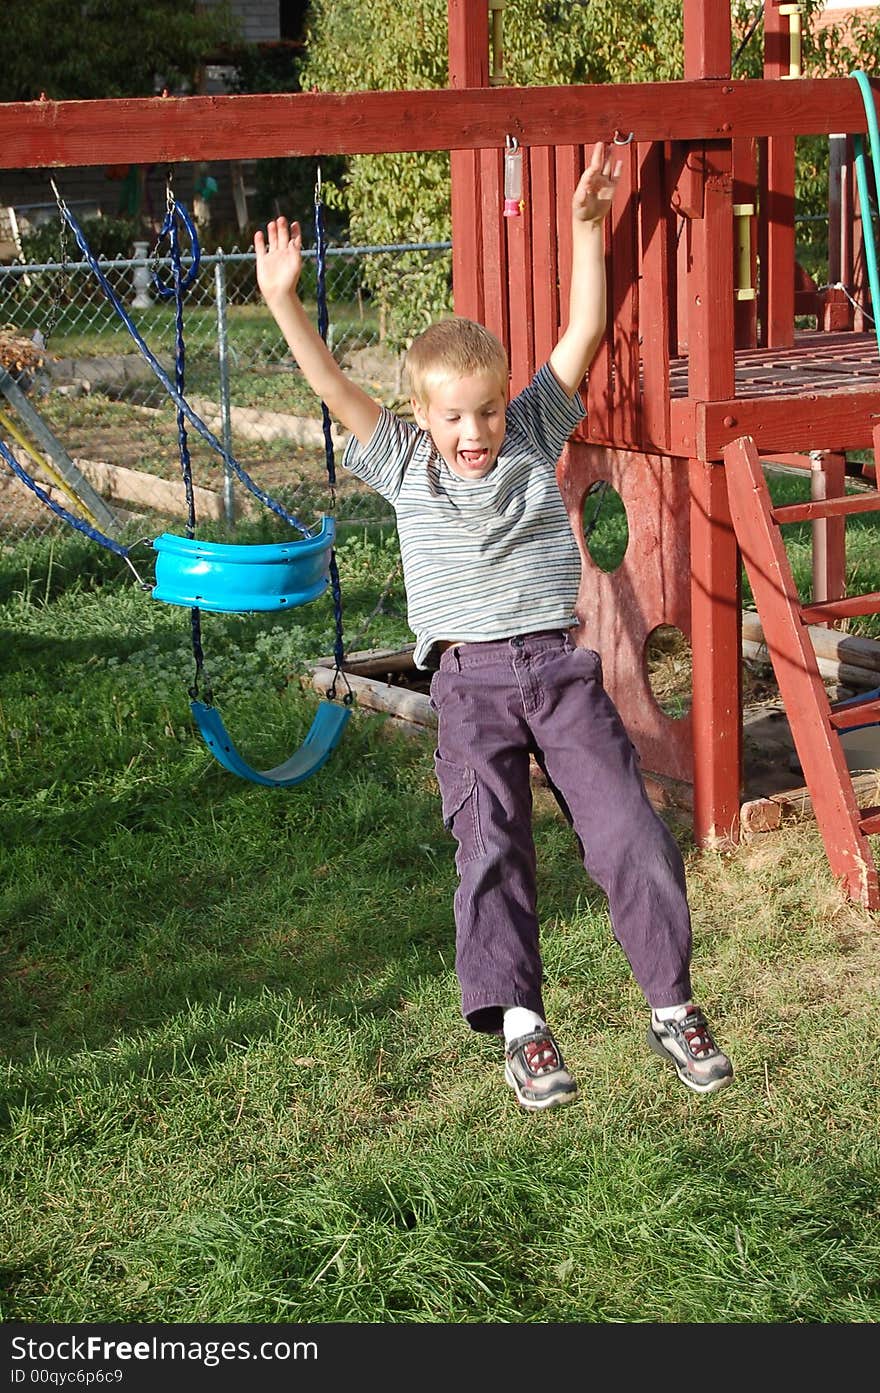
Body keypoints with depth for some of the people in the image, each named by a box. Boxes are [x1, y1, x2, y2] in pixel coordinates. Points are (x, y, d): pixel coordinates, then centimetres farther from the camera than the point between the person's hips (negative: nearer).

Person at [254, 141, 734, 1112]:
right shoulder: (402, 464, 3)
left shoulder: (535, 434, 6)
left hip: (560, 666, 1)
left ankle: (672, 1007, 9)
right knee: (491, 848, -8)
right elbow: (331, 386, -7)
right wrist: (282, 302, -18)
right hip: (468, 679, -1)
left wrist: (586, 227, -8)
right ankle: (519, 1024, -1)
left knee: (629, 832, -4)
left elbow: (583, 336, 0)